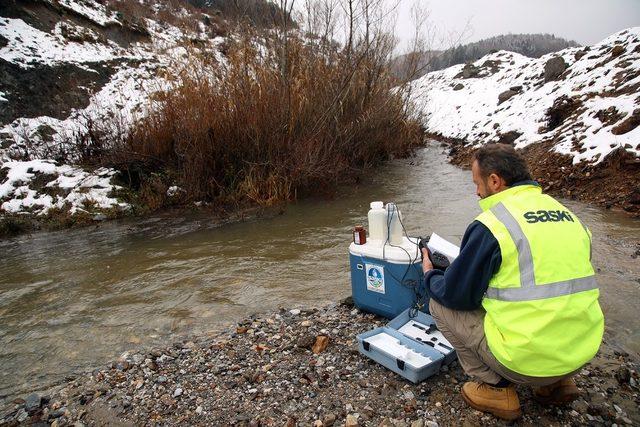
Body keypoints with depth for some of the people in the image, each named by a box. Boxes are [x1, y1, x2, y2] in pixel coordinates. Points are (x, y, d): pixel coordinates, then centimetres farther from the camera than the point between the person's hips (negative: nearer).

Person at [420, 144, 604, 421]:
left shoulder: (490, 224, -15)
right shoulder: (567, 213, 7)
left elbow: (456, 295, -10)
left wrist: (430, 276, 12)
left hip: (529, 361, -7)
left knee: (440, 303, 6)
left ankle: (496, 388, 8)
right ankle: (556, 383, 21)